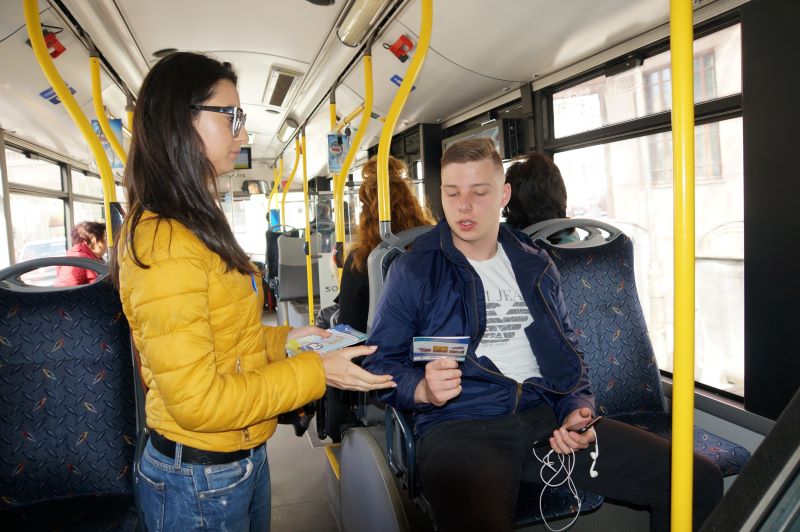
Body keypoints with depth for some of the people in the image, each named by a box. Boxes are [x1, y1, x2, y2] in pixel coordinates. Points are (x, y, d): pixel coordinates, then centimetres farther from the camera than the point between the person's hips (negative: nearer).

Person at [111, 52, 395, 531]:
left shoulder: (198, 228, 7)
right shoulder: (162, 243, -25)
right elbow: (197, 400, -25)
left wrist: (282, 338, 6)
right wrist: (315, 372, -20)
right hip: (199, 482, -9)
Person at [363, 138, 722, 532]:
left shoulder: (536, 266, 17)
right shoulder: (413, 270, 4)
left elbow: (567, 351, 22)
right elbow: (380, 362, 2)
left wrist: (577, 408, 4)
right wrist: (422, 389, -18)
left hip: (547, 413, 5)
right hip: (459, 425, -4)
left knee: (701, 482, -5)